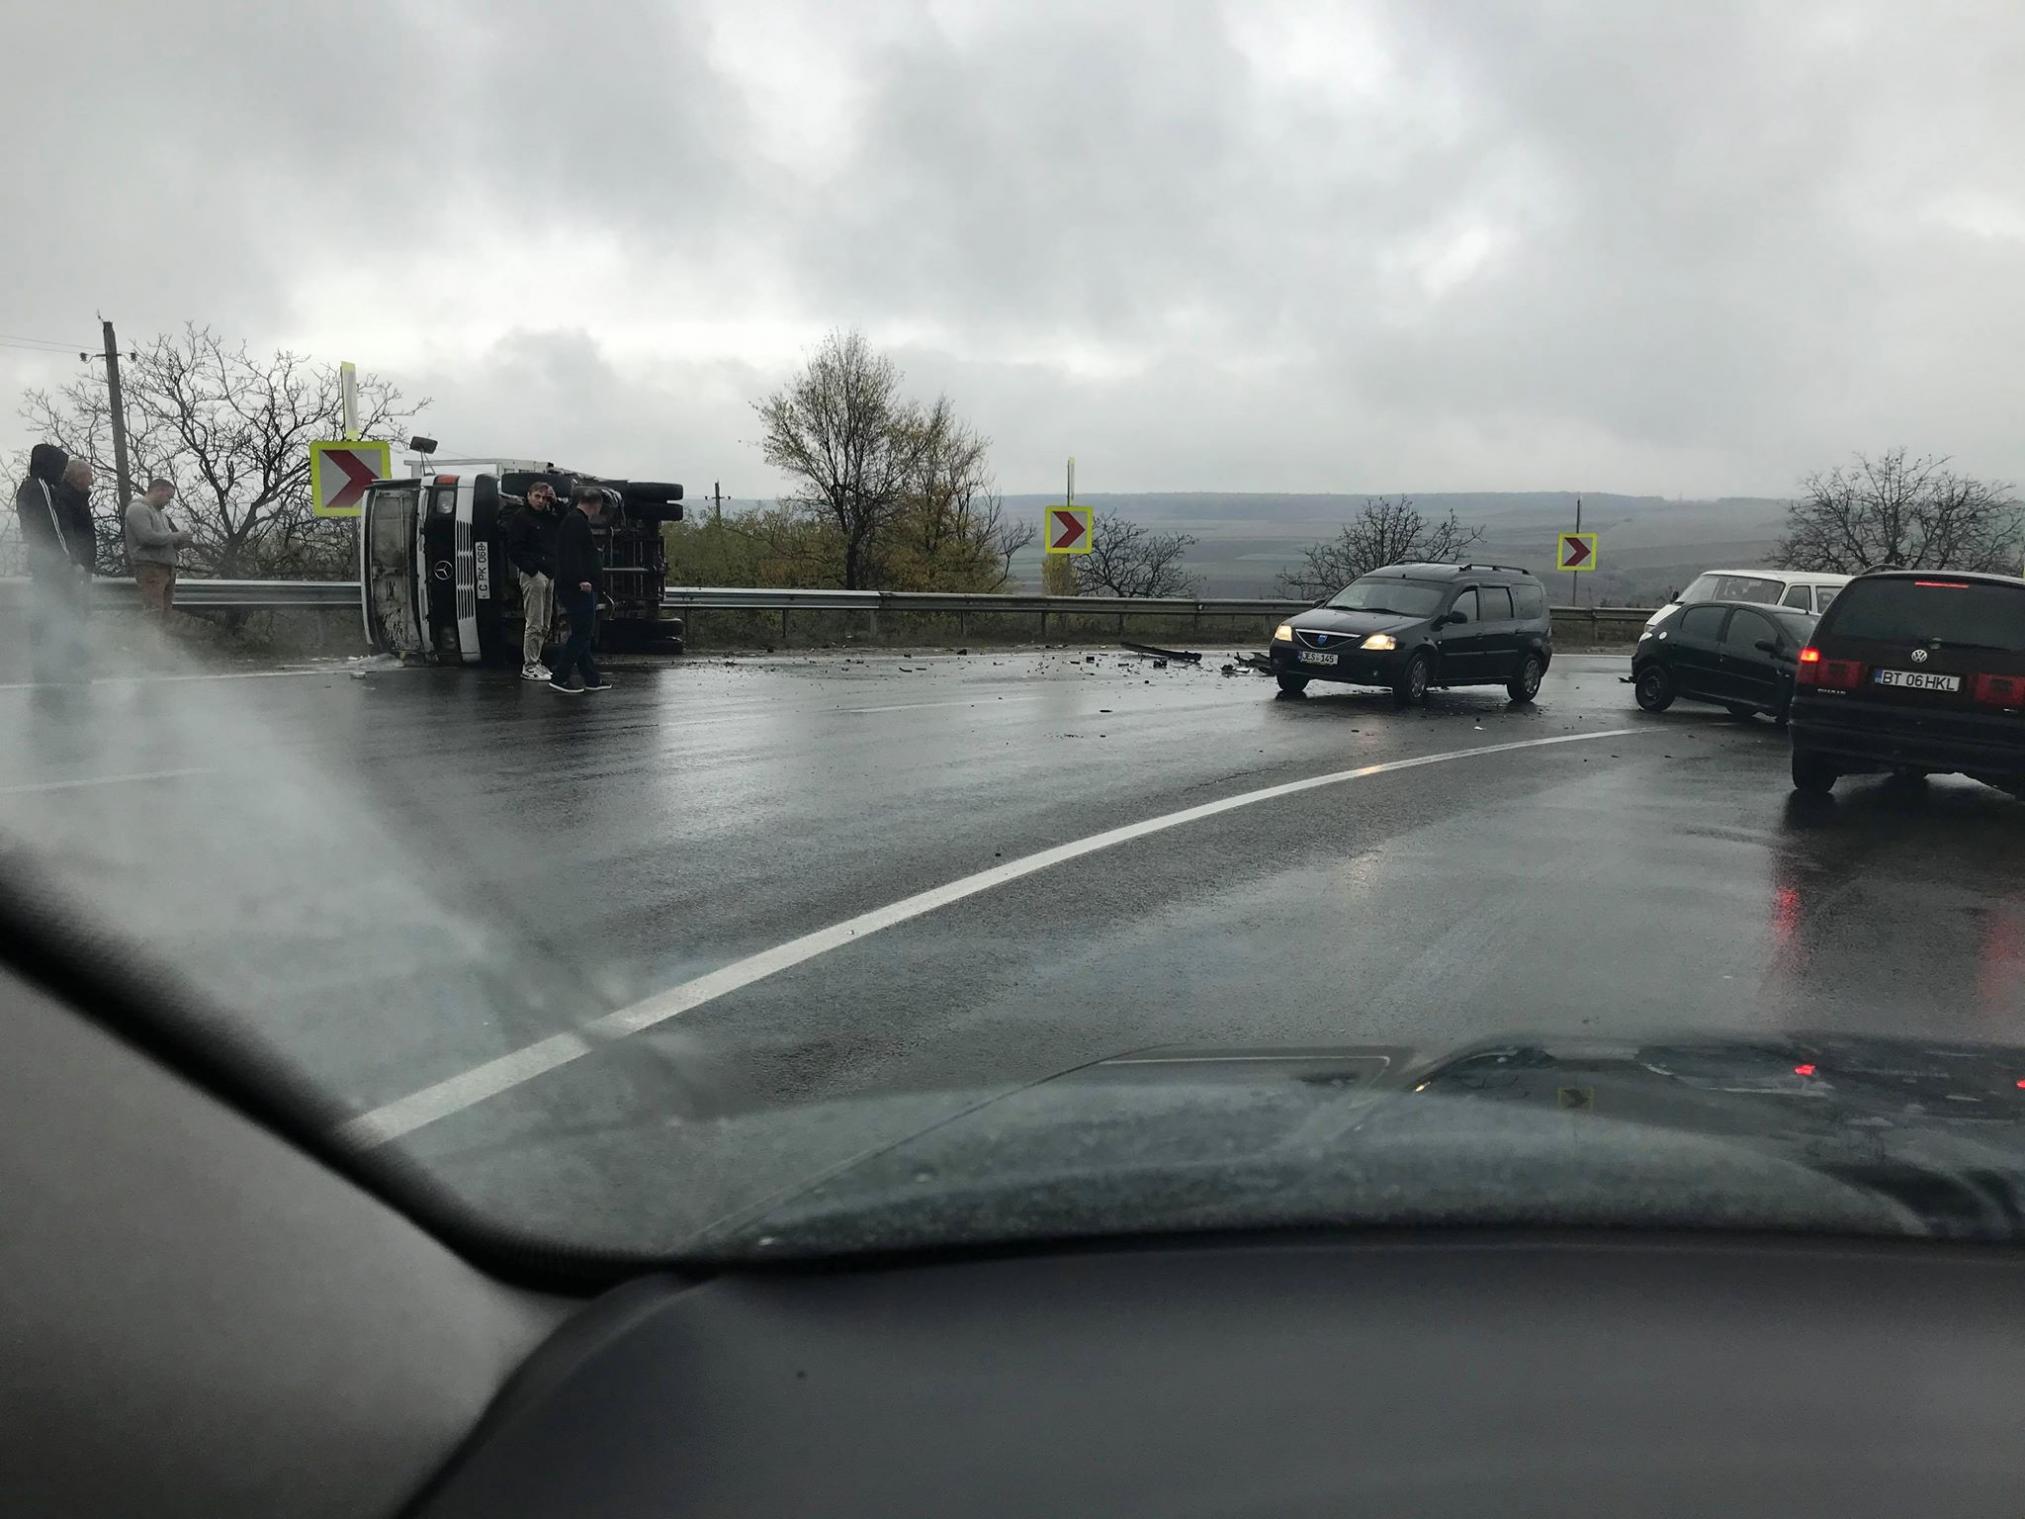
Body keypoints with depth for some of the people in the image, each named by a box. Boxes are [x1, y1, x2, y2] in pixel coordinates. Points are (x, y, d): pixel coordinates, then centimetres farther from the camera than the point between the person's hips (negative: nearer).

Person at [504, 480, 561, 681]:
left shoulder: (548, 518, 19)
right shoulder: (520, 518, -5)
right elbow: (513, 549, -11)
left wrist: (556, 504, 7)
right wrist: (532, 569, -18)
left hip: (549, 575, 8)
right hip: (532, 574, -8)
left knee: (545, 626, 12)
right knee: (535, 624, -9)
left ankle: (535, 662, 20)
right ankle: (529, 667, -5)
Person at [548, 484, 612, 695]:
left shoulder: (574, 519, 21)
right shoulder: (576, 521, -12)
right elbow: (572, 553, -23)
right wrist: (581, 579, -28)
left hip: (580, 588, 11)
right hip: (579, 588, -11)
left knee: (582, 634, 13)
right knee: (581, 633, -8)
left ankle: (592, 679, 20)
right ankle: (559, 678, -7)